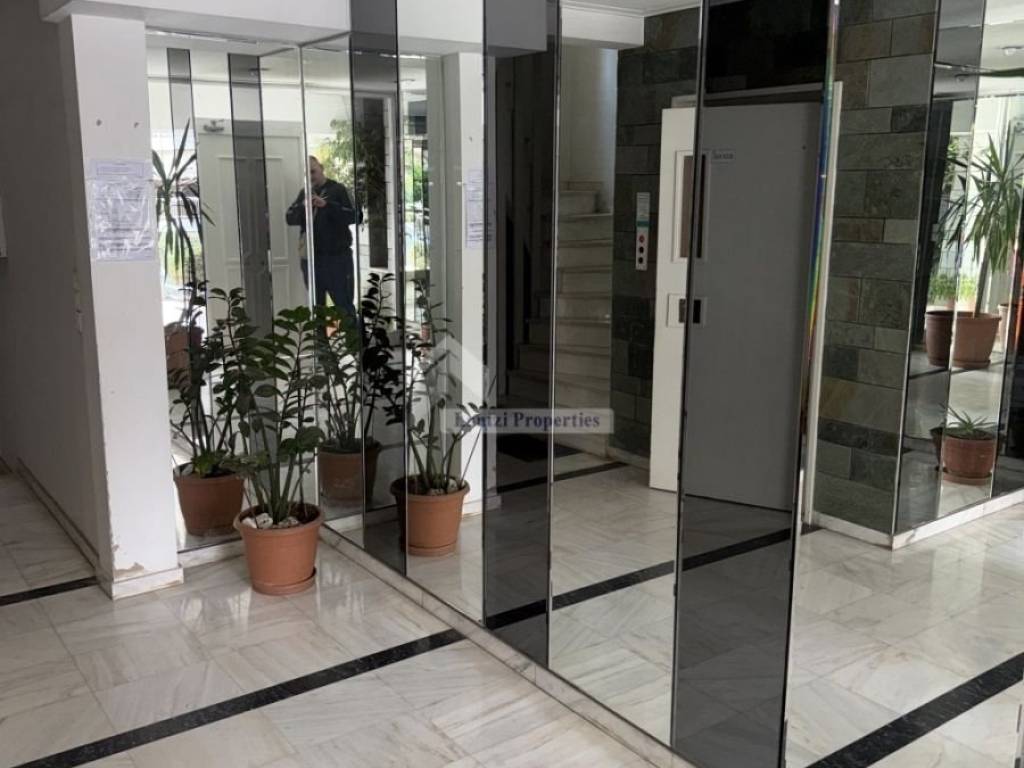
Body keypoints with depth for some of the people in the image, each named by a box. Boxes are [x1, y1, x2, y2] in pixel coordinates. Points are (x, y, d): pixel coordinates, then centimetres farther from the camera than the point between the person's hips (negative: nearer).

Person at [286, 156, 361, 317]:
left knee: (344, 306, -1)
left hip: (337, 257, -5)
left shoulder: (338, 189, -2)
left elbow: (356, 216, -14)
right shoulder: (304, 193, 12)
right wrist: (302, 206, -15)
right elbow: (290, 219, 5)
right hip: (311, 258, 5)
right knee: (316, 307, 12)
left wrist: (327, 205, -23)